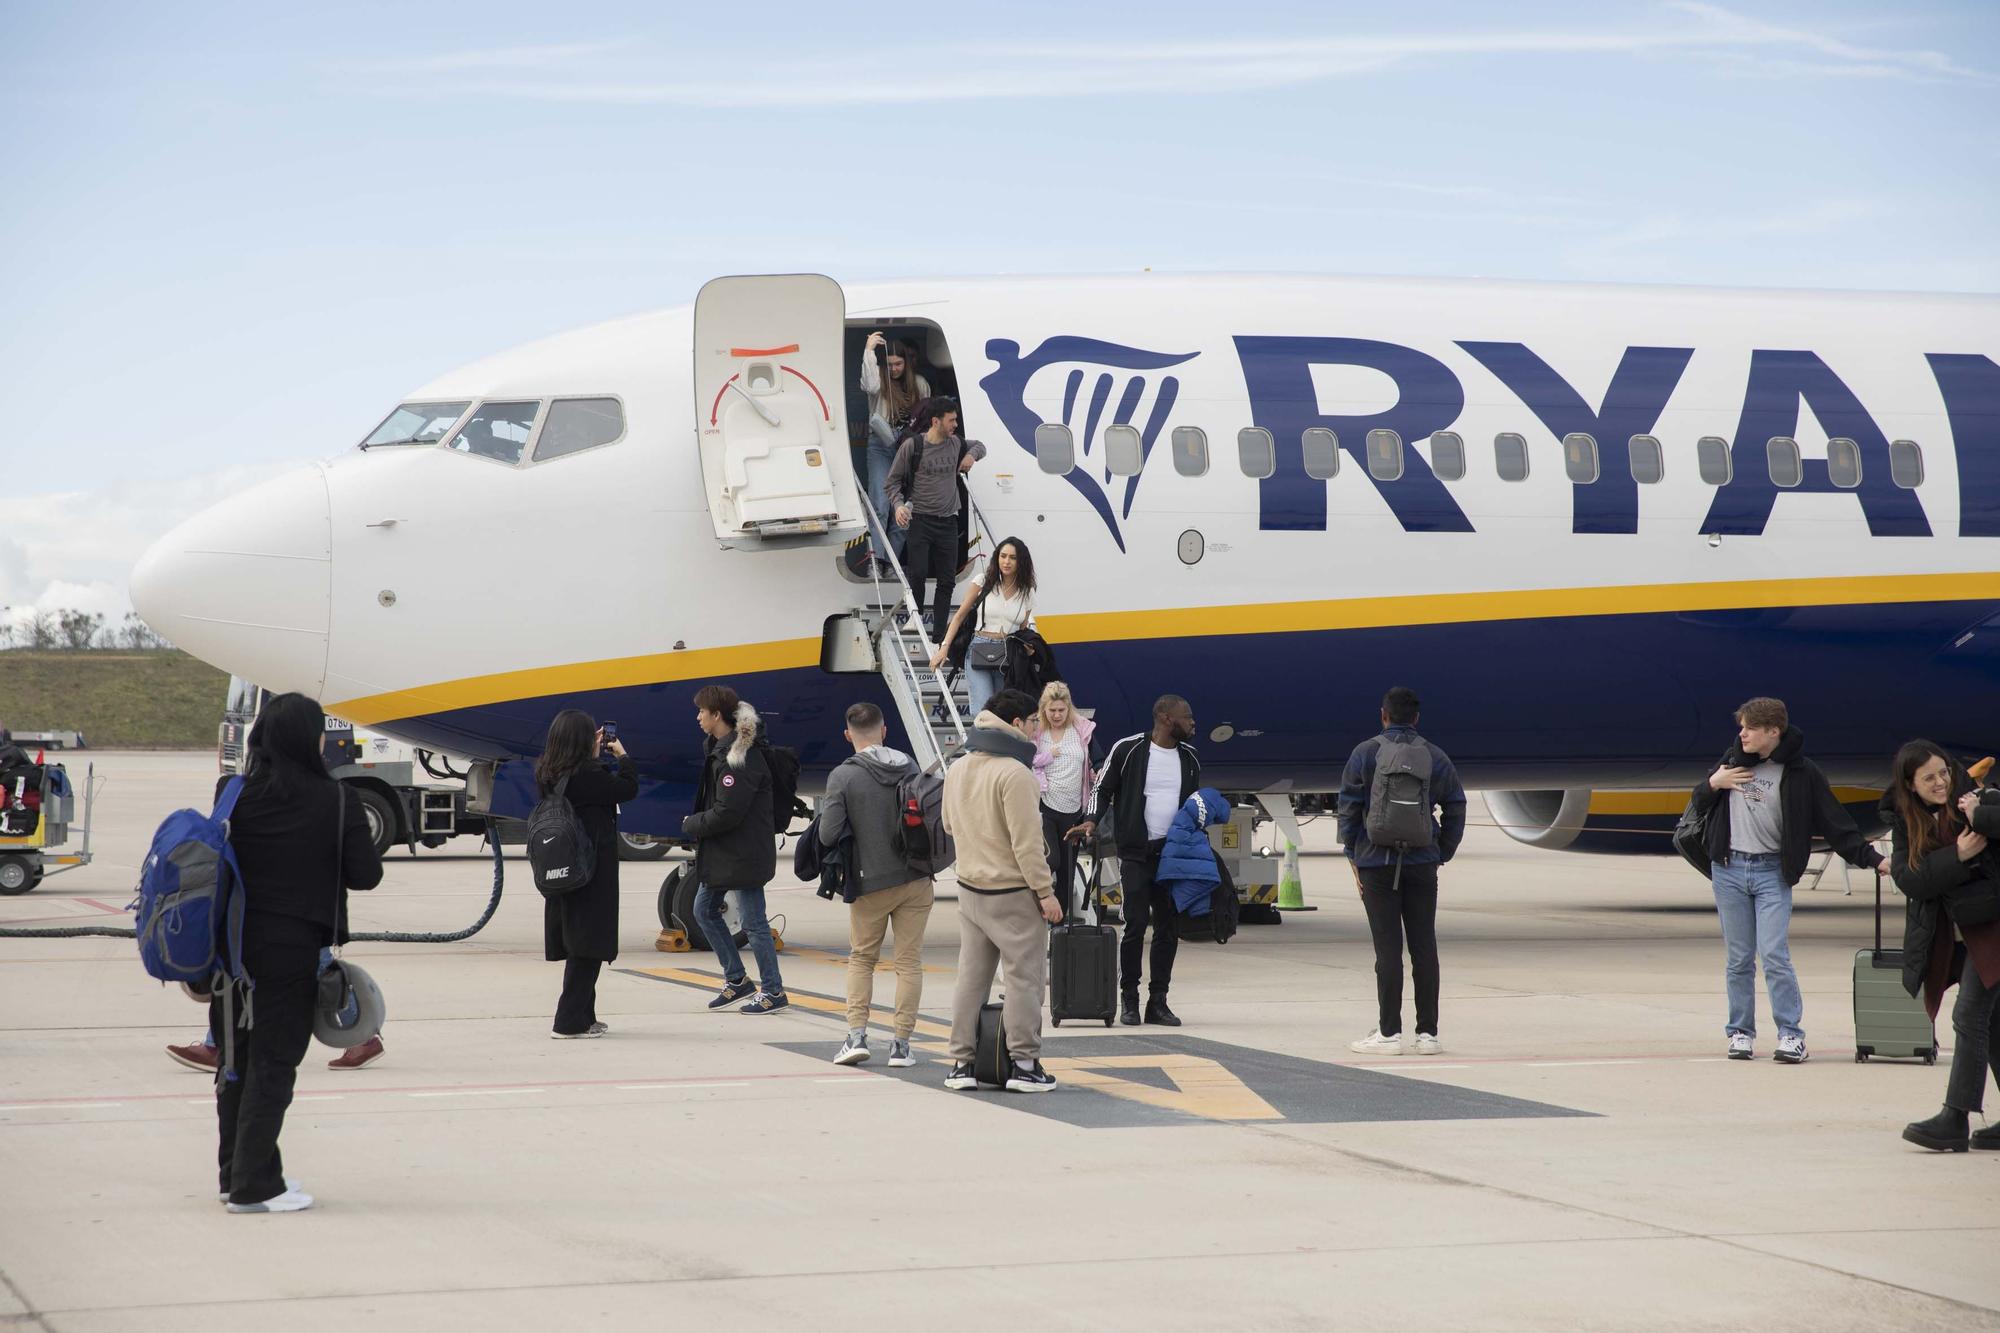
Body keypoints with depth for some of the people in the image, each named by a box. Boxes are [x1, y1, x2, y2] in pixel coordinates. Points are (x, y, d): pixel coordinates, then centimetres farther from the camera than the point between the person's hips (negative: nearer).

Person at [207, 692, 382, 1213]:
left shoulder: (233, 794, -5)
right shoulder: (334, 802, -13)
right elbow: (366, 874, -9)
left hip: (233, 942, 4)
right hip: (293, 949, -4)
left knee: (236, 1056, 16)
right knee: (273, 1062, 3)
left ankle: (236, 1170, 26)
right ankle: (253, 1185, 3)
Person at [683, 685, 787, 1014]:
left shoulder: (740, 758, -22)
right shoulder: (721, 748, 10)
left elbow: (726, 813, -25)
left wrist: (691, 825, -11)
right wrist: (696, 824, 5)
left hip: (743, 854, -11)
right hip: (721, 851, 11)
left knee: (753, 922, -2)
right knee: (704, 910, 17)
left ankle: (773, 990, 8)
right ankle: (737, 980, 26)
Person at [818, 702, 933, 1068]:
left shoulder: (843, 777, -12)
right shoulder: (909, 767, -1)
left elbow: (828, 835, -15)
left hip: (871, 883, -2)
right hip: (916, 880, 2)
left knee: (861, 959, 15)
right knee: (909, 961, 7)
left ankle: (857, 1034, 3)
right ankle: (901, 1043, 5)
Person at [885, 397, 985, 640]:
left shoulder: (955, 444, 8)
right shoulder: (912, 446, -7)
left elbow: (979, 446, 30)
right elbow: (892, 482, -1)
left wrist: (972, 455, 6)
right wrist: (898, 504, -18)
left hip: (948, 522, 5)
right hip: (920, 520, -5)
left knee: (947, 580, 3)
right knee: (918, 575, -13)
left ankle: (939, 633, 8)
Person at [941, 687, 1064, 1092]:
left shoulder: (957, 770, 6)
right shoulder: (1015, 773, -19)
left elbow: (950, 825, 20)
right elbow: (1026, 841, -20)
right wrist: (1046, 892, -15)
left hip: (970, 888, 7)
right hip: (1013, 892, -7)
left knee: (971, 978, 13)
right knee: (1024, 978, 0)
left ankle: (962, 1063, 15)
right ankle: (1023, 1064, 1)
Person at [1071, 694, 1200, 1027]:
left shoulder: (1190, 758, 11)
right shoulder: (1128, 750, -4)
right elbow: (1102, 788, 3)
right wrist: (1091, 821, -12)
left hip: (1174, 853, 5)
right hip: (1136, 853, -5)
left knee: (1169, 928, 4)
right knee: (1136, 924, -9)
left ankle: (1158, 1001, 10)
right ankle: (1128, 999, 2)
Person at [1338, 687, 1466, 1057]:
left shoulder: (1365, 754, -1)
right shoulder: (1435, 757, 6)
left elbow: (1348, 808, -1)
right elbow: (1455, 807, 8)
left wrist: (1353, 856, 5)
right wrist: (1441, 855, 13)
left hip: (1377, 862, -2)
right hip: (1422, 863, 2)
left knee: (1387, 948, -2)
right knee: (1424, 947, 5)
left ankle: (1389, 1033, -2)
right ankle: (1427, 1033, 6)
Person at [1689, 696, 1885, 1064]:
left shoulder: (1801, 773, -4)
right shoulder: (1733, 759, 7)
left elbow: (1835, 823, -1)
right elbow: (1699, 804, 18)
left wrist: (1871, 859, -7)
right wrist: (1713, 784, -4)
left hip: (1772, 872, -3)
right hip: (1729, 869, 3)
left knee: (1775, 956, -12)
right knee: (1738, 960, 6)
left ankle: (1791, 1036, -7)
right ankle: (1741, 1032, 14)